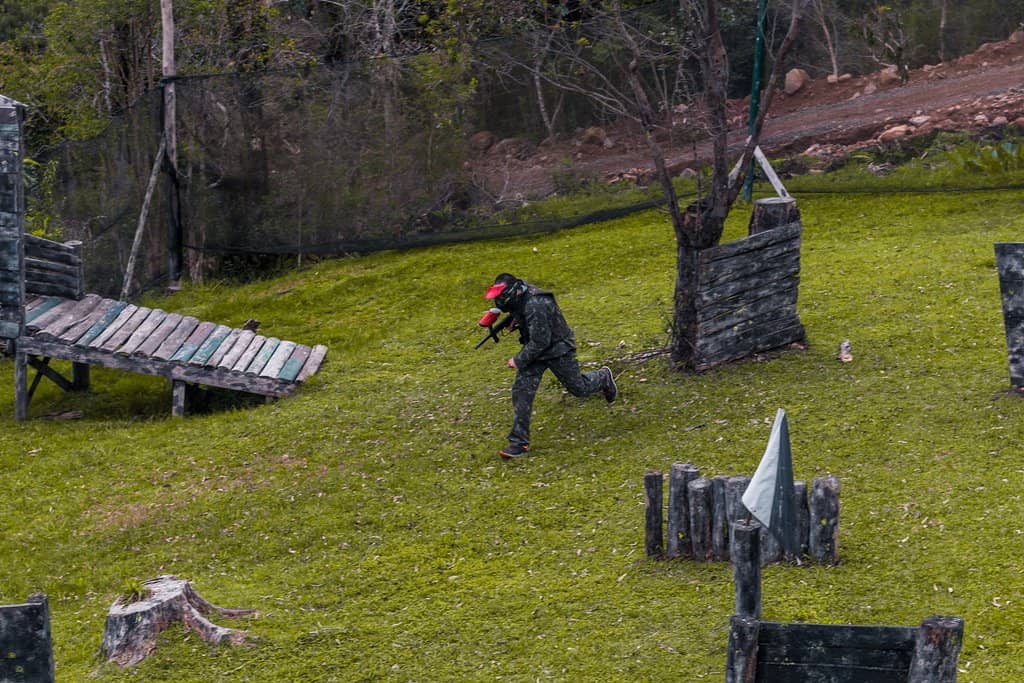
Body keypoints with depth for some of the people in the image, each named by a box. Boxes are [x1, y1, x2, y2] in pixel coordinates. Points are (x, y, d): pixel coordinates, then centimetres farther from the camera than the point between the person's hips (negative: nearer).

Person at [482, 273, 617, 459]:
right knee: (521, 391, -4)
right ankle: (519, 442, -1)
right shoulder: (520, 298, -8)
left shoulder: (536, 307, -36)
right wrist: (515, 322, 0)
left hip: (558, 350, -8)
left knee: (578, 388, 13)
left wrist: (519, 360, -23)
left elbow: (540, 342, -32)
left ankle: (604, 378, 47)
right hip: (536, 348, 8)